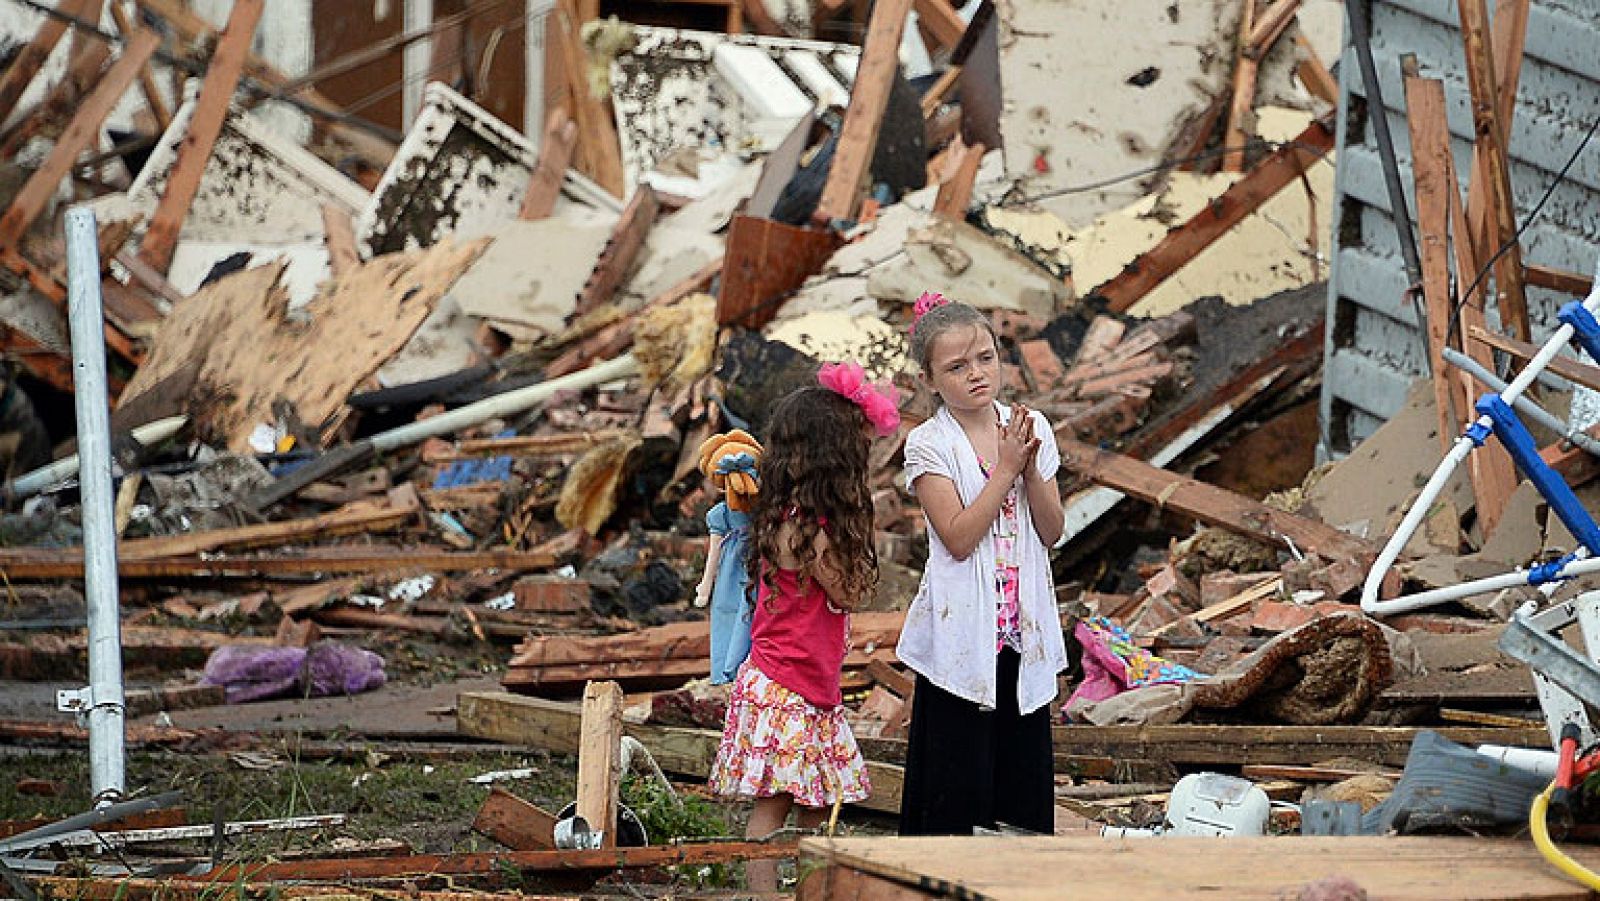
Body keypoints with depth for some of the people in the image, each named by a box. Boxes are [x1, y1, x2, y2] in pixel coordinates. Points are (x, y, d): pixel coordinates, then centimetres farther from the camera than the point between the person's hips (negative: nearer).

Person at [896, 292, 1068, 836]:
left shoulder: (1031, 429, 6)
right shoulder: (929, 445, -7)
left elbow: (1051, 532, 2)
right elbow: (958, 538, -17)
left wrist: (1030, 468, -12)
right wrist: (1006, 469, -16)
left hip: (1022, 627, 5)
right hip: (961, 633, -4)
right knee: (956, 782, -2)